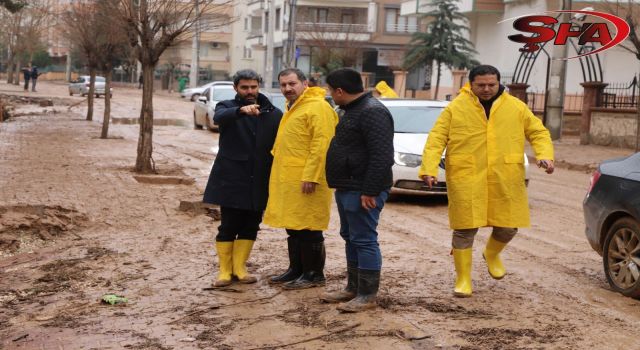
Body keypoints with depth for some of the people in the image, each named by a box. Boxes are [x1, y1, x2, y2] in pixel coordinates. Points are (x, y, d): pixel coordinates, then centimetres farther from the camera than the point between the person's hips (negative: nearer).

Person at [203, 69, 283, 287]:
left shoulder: (274, 114, 6)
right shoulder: (228, 107, 0)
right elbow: (219, 117, -25)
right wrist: (241, 110, -46)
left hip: (259, 182, 3)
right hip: (231, 179, -3)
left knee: (250, 227, 8)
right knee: (228, 226, 1)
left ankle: (239, 268, 19)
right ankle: (224, 270, 12)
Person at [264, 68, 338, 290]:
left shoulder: (317, 107, -12)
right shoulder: (292, 108, 20)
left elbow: (322, 144, -20)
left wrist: (311, 176, -24)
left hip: (305, 181, -10)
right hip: (287, 180, 10)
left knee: (308, 230, -4)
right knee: (293, 228, 15)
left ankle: (314, 274, 5)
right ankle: (296, 270, 25)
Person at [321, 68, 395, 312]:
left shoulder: (373, 112, -18)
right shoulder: (353, 110, 16)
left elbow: (382, 156, -25)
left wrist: (370, 191, -25)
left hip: (362, 191, -11)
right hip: (347, 189, 11)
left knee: (364, 240, -6)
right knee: (350, 238, 16)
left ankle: (367, 296, -1)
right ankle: (353, 288, 26)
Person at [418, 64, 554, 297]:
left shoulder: (516, 107, 6)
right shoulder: (456, 108, -1)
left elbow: (538, 132, 11)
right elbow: (436, 139, -2)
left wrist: (544, 154, -8)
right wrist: (429, 168, -15)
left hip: (505, 181, 2)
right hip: (466, 180, -2)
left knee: (508, 226, 8)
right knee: (465, 229, -1)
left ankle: (492, 254, 41)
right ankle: (463, 279, 14)